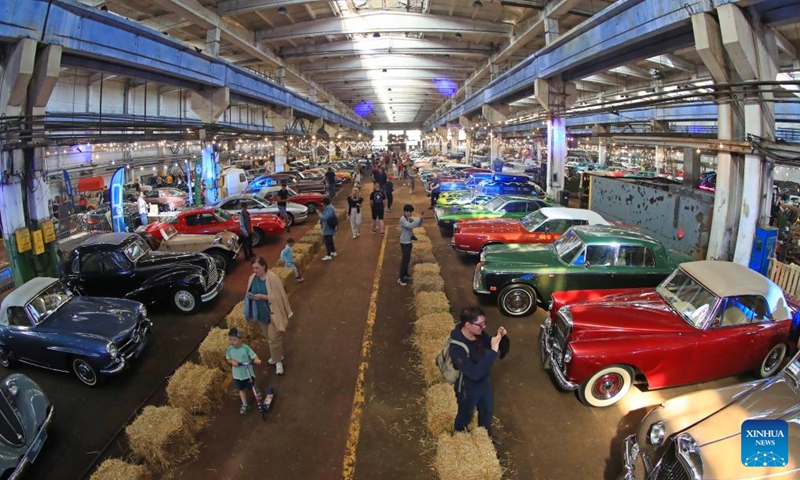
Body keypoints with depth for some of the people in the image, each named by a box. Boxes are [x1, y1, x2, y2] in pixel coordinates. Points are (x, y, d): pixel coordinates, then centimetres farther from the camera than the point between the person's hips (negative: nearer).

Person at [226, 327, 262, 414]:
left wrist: (257, 360, -43)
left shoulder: (245, 348, -22)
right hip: (237, 374, 3)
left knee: (251, 388, 14)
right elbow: (228, 359, 1)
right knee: (241, 389, 15)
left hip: (248, 373, -3)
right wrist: (232, 361, -22)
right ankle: (245, 405, 30)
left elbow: (254, 356, -21)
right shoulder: (229, 349, -11)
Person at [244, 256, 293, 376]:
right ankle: (277, 356, 43)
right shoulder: (252, 278, -3)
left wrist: (263, 296, -26)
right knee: (268, 338, 22)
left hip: (273, 314, -6)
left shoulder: (272, 278, -21)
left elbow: (279, 296, -19)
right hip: (261, 314, 6)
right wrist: (250, 297, -8)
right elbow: (249, 295, 11)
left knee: (274, 339, 3)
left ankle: (278, 361, 22)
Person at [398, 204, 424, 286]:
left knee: (407, 259, 19)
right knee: (404, 260, -4)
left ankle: (405, 274, 33)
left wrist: (421, 218, -11)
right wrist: (419, 218, -32)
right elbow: (411, 226, -34)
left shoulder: (410, 219, 6)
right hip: (405, 243, -9)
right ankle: (400, 278, 3)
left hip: (409, 242, 9)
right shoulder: (402, 219, -20)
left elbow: (418, 224, 8)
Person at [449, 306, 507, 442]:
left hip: (485, 383, 6)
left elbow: (489, 344, 1)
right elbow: (474, 373, -42)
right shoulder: (457, 348, -40)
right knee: (465, 417, 23)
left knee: (486, 412, 30)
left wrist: (499, 337, -22)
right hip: (468, 390, -6)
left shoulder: (478, 332, -18)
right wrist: (493, 351, -45)